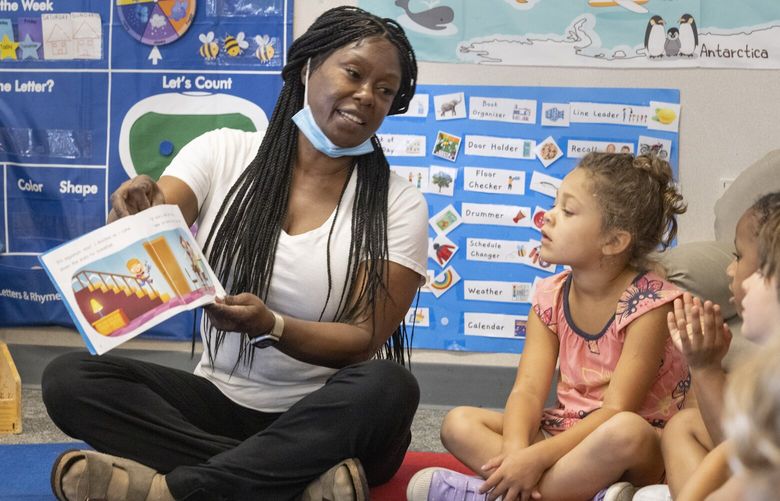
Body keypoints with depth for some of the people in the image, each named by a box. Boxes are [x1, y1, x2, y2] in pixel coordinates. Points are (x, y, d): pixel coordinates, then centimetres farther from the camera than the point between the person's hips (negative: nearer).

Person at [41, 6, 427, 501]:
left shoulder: (399, 205, -4)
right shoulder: (222, 153, 1)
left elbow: (366, 340, -9)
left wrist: (270, 326, -27)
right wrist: (133, 220, -34)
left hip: (326, 420, -2)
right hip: (220, 400, 2)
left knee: (388, 388, -34)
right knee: (69, 377, -20)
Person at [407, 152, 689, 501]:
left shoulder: (648, 303, -15)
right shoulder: (551, 298, 3)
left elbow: (617, 410, -21)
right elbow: (528, 391, -7)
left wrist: (535, 458, -29)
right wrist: (514, 452, -29)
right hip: (566, 431, 6)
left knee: (625, 431, -40)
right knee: (459, 423, -11)